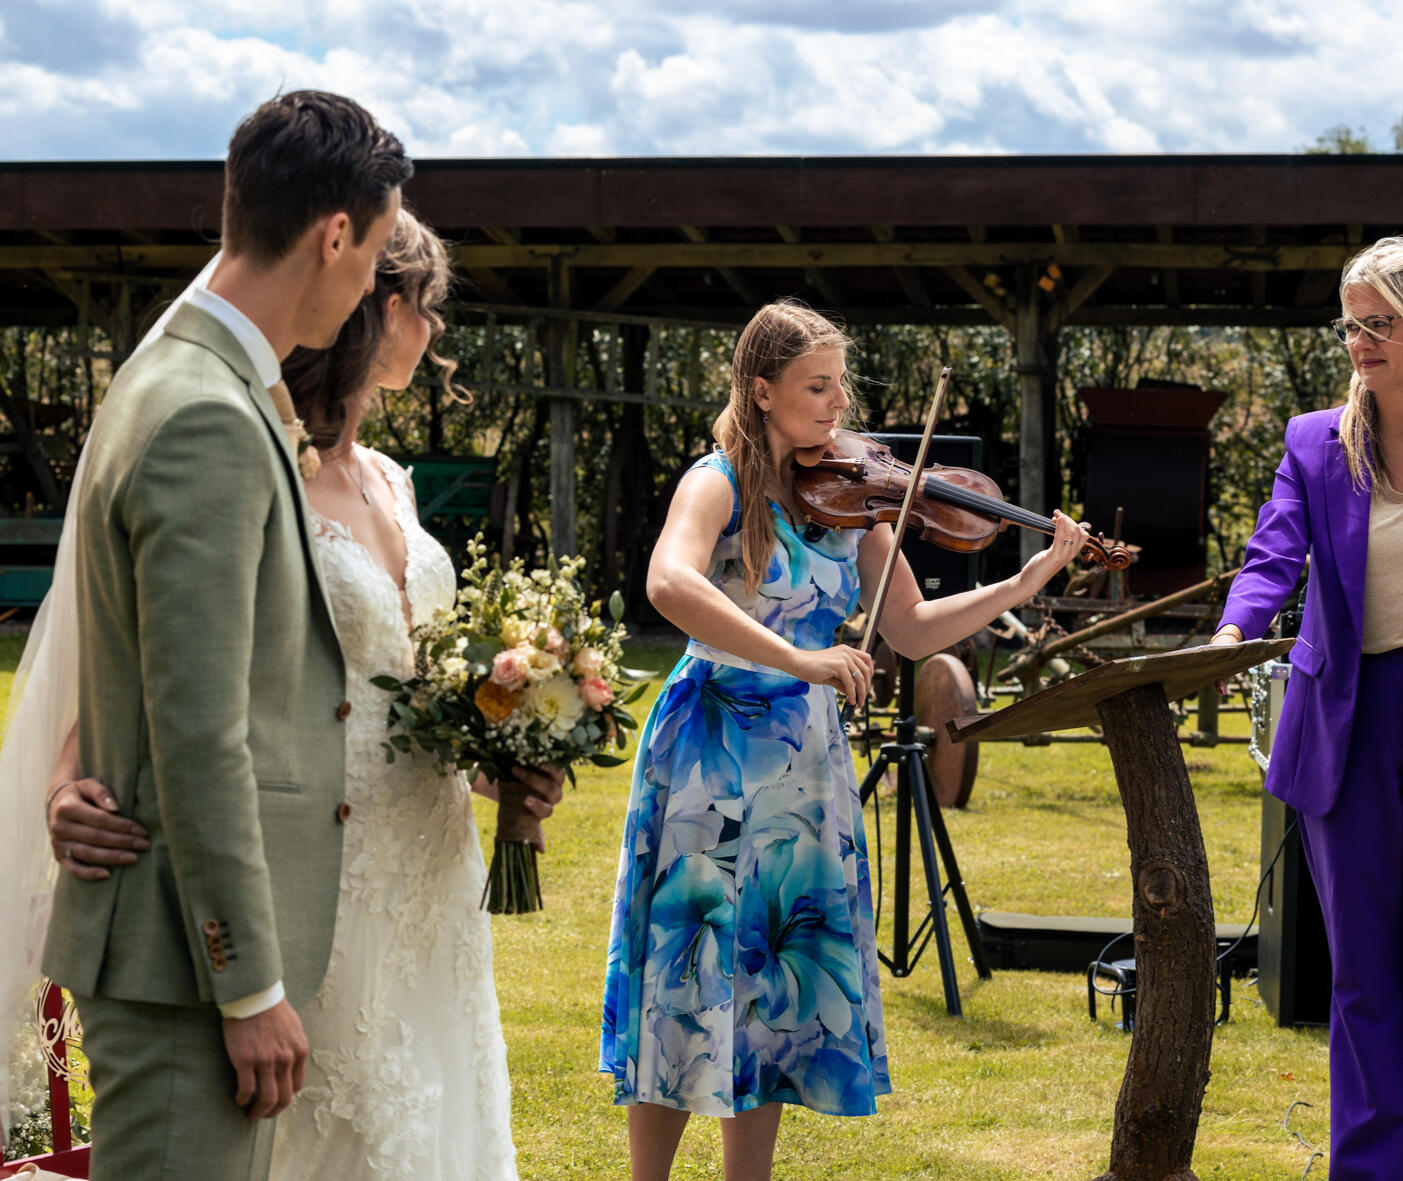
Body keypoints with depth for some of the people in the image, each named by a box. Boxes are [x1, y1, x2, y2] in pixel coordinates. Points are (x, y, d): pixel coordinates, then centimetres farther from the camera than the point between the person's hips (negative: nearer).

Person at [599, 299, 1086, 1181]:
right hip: (714, 752, -5)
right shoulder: (721, 483, -10)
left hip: (808, 764, 5)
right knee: (692, 978, -3)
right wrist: (798, 659, -36)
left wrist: (1032, 579, -3)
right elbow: (671, 585, -31)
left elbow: (914, 630, 7)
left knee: (781, 991, 8)